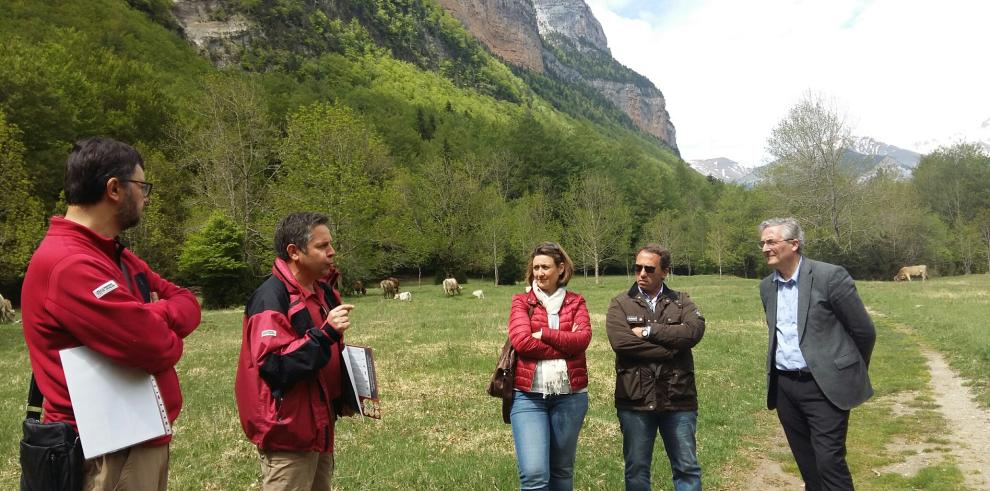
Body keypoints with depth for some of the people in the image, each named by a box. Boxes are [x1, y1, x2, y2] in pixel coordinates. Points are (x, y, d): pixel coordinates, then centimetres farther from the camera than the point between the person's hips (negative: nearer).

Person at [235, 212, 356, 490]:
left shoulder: (324, 292, 8)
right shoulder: (271, 297, -19)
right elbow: (274, 367, -27)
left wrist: (342, 399, 8)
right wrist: (325, 333, -30)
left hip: (319, 426, 9)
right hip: (288, 434, -9)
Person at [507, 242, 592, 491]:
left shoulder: (576, 302, 9)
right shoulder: (521, 301, 4)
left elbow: (582, 338, -8)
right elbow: (521, 341, -11)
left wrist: (543, 333, -11)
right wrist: (565, 345, -10)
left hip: (570, 395, 2)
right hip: (528, 395, -2)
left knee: (562, 469, 15)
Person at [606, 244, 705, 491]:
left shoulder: (681, 302, 6)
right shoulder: (620, 304, 1)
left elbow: (694, 330, -14)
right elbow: (621, 341, -17)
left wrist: (649, 331, -15)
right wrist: (671, 349, -14)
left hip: (678, 399, 1)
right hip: (635, 400, -1)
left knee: (687, 468, 12)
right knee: (636, 469, 11)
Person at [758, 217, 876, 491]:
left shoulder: (830, 276, -12)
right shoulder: (767, 286, 8)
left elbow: (864, 331, -5)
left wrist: (853, 372, 7)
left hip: (824, 387, -6)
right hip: (784, 387, 6)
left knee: (829, 463, -6)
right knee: (806, 465, 14)